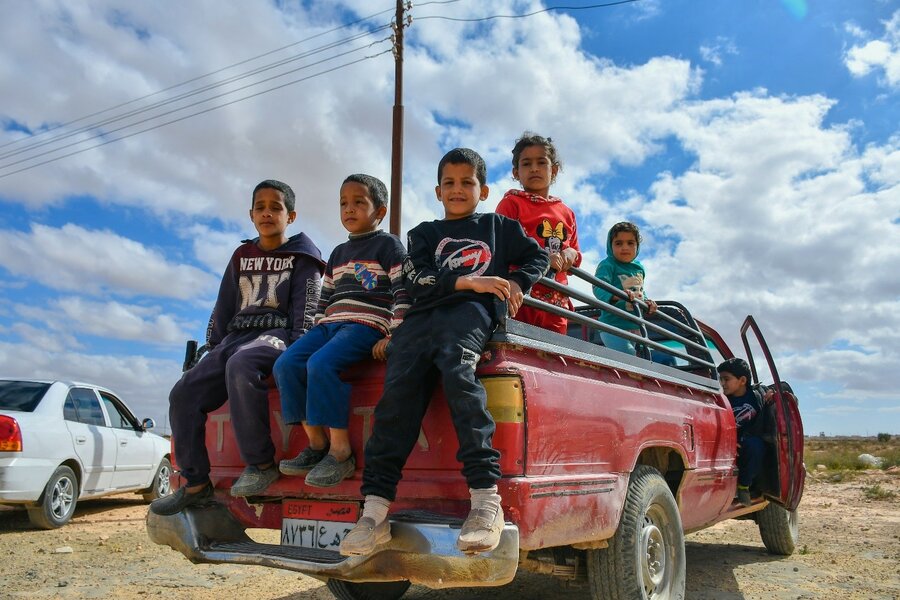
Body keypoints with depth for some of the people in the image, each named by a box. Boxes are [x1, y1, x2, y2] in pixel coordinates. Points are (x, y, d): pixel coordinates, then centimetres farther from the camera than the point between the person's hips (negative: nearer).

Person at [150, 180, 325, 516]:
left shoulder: (302, 257, 7)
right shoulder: (242, 256, 22)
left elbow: (305, 307, -2)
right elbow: (224, 306, 24)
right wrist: (213, 346, 14)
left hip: (277, 335, -6)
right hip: (236, 337, 6)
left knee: (240, 365, -40)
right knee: (184, 394, -14)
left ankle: (261, 463, -30)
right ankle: (196, 484, -8)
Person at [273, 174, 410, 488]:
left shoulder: (388, 244, 4)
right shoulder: (338, 253, 27)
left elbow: (403, 292, -6)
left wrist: (393, 335, -15)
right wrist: (317, 330, 15)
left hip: (367, 324, -8)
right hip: (330, 325, 8)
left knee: (321, 364, -32)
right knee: (285, 364, -14)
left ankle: (341, 451, -24)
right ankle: (316, 445, -11)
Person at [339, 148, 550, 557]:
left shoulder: (499, 226, 28)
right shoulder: (424, 233, 28)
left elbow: (538, 257, 28)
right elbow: (416, 277, 9)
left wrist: (517, 283, 6)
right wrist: (469, 281, -6)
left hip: (472, 311, -3)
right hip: (423, 313, 3)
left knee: (457, 369, -35)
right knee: (398, 388, -22)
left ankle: (486, 496, -41)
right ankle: (375, 507, -26)